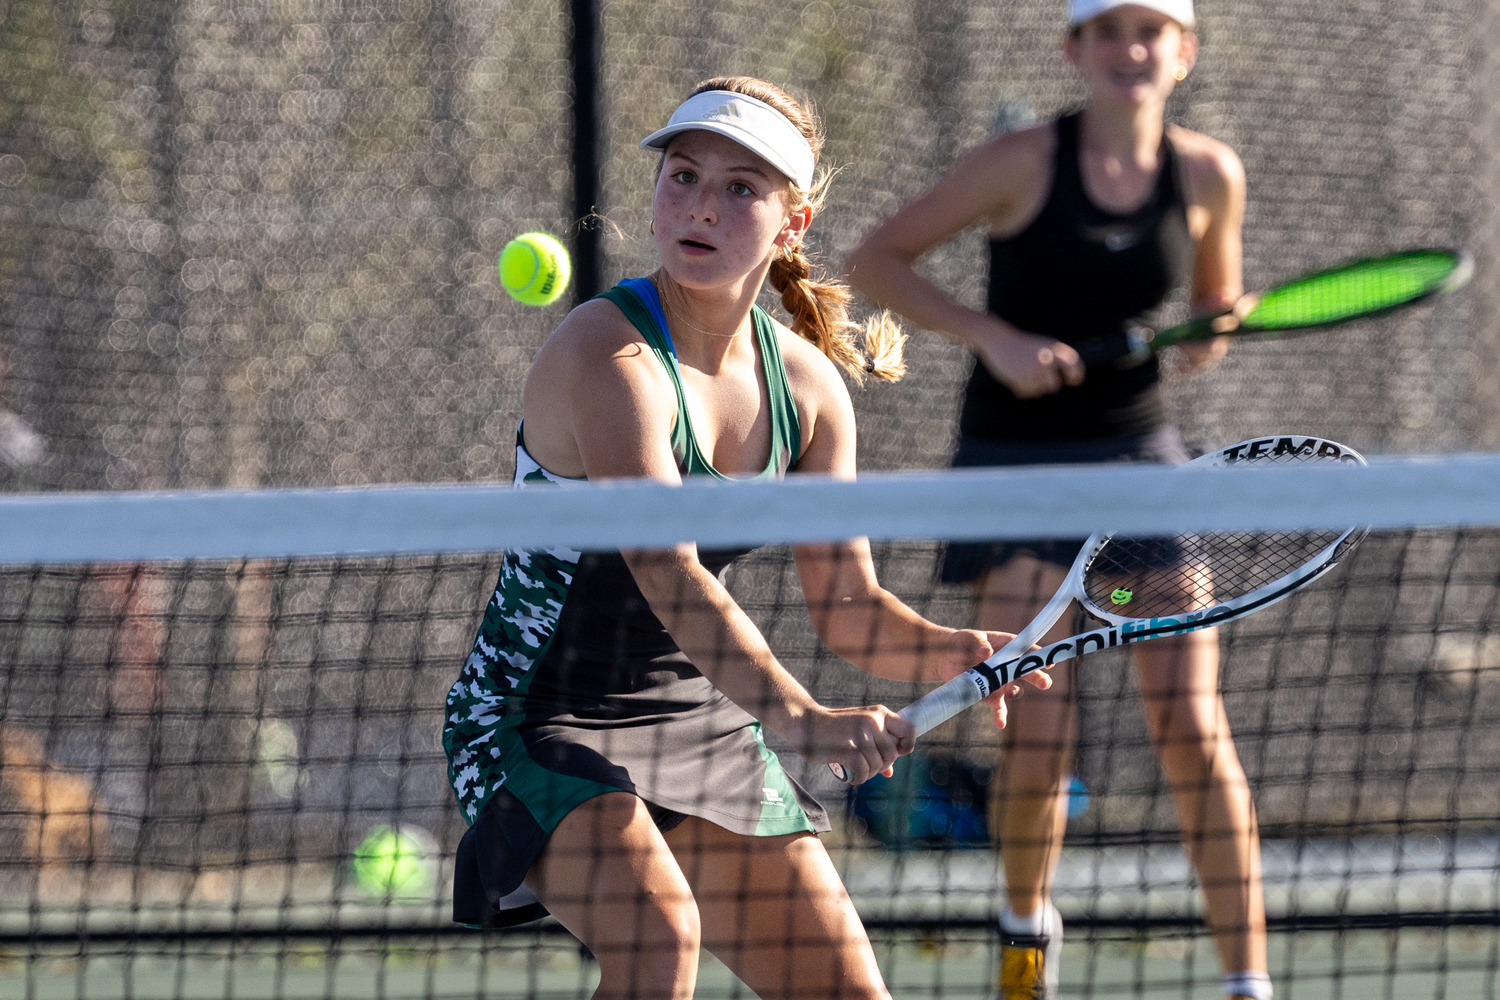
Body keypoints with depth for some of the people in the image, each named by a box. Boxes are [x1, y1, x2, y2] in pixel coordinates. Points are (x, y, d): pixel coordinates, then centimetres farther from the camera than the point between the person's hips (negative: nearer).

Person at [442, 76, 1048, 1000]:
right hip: (541, 721, -7)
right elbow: (667, 576, -36)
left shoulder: (808, 384, 0)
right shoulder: (610, 356, -23)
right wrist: (802, 717, -48)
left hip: (701, 720, 7)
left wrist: (952, 652, -21)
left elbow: (845, 603, 1)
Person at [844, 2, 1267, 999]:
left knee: (1192, 725, -7)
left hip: (1141, 456, 2)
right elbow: (875, 261, -4)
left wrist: (1214, 332, -7)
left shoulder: (1209, 176, 0)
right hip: (1018, 459, -2)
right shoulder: (1025, 164, -9)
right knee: (1039, 738, -9)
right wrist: (993, 337, -17)